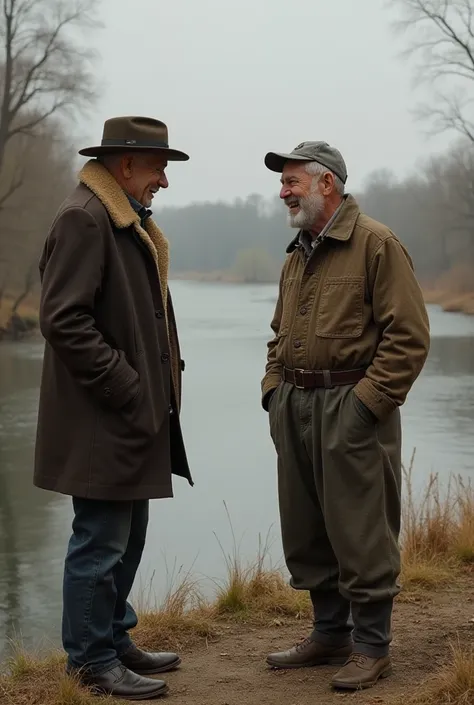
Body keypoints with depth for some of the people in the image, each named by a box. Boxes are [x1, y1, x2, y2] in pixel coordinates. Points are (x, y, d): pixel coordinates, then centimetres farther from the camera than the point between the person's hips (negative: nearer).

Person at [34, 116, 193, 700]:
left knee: (126, 538, 17)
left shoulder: (128, 221, 17)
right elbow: (63, 320, -21)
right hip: (102, 424, -10)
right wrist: (127, 390, -18)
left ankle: (114, 640, 30)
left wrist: (157, 388, 13)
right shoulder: (83, 219, -15)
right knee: (100, 543, -1)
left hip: (135, 419, 10)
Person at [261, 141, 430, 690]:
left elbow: (408, 335, -13)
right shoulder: (297, 255, 17)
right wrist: (273, 388, 10)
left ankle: (371, 646, 10)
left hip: (351, 409, -8)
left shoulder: (376, 244, -7)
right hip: (294, 410, 8)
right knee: (305, 533, 12)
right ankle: (330, 633, 26)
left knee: (360, 535, -2)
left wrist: (367, 401, -16)